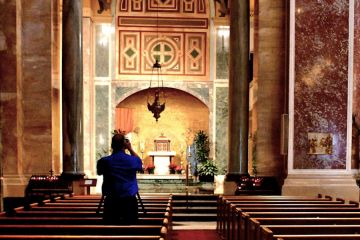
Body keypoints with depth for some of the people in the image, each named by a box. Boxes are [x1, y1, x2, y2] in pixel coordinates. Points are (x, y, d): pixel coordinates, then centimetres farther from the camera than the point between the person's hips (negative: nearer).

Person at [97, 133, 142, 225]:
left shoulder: (104, 161, -6)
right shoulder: (132, 160, -5)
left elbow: (99, 172, 16)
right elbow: (139, 162, 21)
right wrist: (130, 148, 18)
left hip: (111, 201, 0)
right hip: (129, 200, 0)